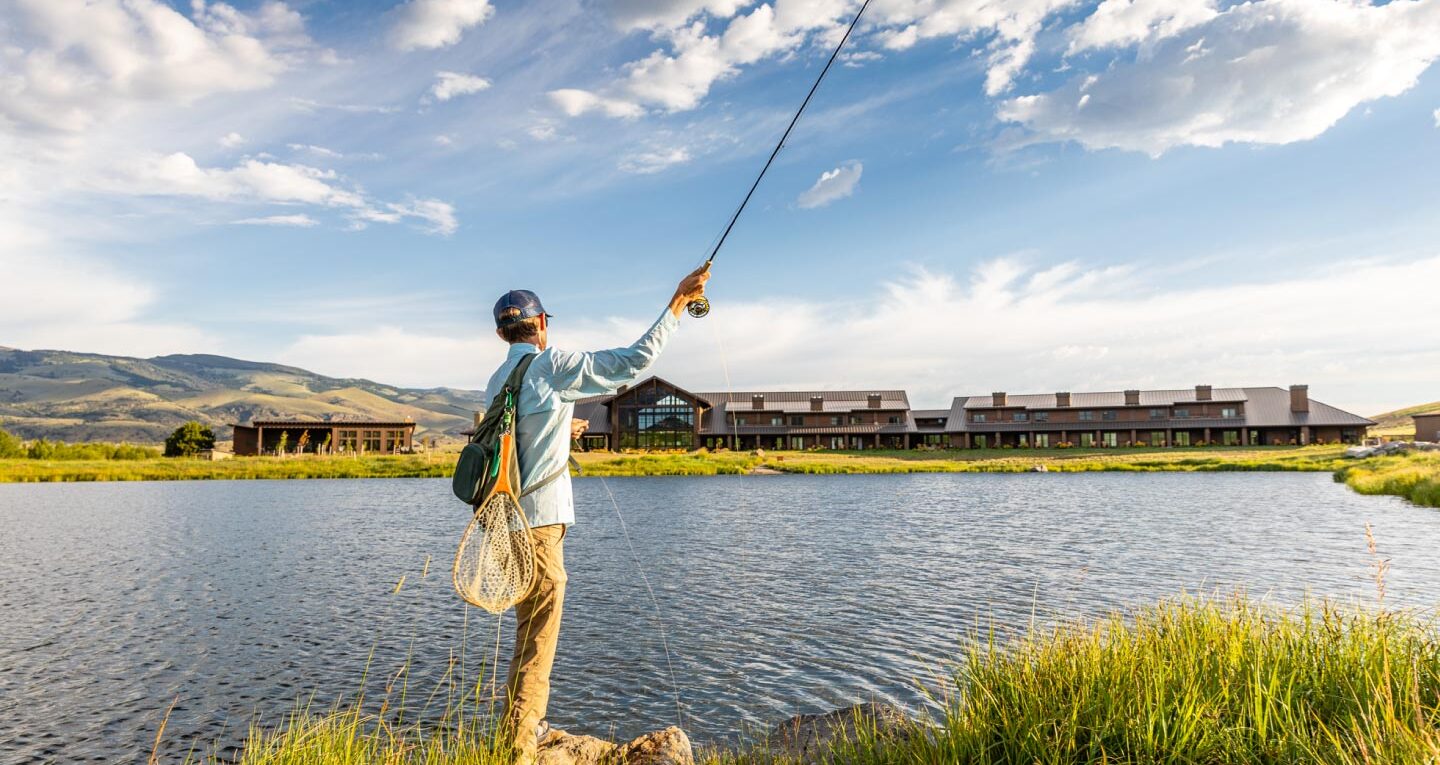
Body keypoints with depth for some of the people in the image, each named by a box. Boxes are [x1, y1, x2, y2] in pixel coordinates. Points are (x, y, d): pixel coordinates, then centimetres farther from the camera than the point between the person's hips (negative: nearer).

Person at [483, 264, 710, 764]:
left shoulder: (497, 382, 12)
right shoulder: (552, 366, -11)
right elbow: (634, 361, -15)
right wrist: (679, 300, -9)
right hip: (538, 521, -8)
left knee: (532, 628, 22)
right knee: (537, 636, -1)